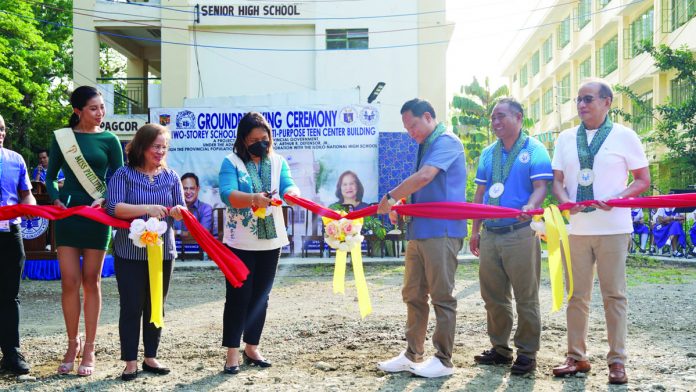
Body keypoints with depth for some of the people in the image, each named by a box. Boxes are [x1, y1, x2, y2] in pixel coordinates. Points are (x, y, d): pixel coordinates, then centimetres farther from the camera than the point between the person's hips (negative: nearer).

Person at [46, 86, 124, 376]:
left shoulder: (109, 140, 1)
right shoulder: (62, 137, 3)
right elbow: (50, 176, 9)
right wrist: (56, 199, -8)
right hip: (68, 214, 1)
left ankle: (89, 349, 10)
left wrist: (105, 200, -16)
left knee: (91, 282, 4)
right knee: (69, 282, 0)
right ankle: (73, 344, 14)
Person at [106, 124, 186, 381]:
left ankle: (150, 357, 22)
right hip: (130, 252, -4)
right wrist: (147, 209, -27)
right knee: (131, 307, 0)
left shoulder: (171, 176, 8)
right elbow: (113, 207, -16)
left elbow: (181, 208, 6)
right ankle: (130, 362, 8)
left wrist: (179, 212, -19)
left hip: (163, 251, 4)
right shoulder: (123, 175, -3)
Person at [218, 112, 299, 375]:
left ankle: (252, 348, 24)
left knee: (260, 297, 12)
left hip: (270, 241, 4)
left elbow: (288, 186, -11)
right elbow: (227, 194, -22)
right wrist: (254, 198, -41)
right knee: (238, 296, -1)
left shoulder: (278, 161, 5)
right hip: (240, 242, -4)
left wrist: (292, 194, -35)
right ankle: (232, 353, 7)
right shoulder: (231, 162, -6)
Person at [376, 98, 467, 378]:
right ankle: (412, 355, 19)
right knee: (413, 295, 11)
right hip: (419, 230, 9)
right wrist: (402, 206, 9)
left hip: (441, 230, -9)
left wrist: (391, 197, -15)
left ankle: (443, 360, 5)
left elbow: (424, 177, -24)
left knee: (441, 297, -2)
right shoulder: (425, 146, 19)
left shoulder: (446, 141, -10)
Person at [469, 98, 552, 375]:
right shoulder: (488, 154, 15)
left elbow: (541, 187, -10)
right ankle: (500, 348, 23)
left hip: (520, 234, -6)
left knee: (526, 297, 0)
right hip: (490, 234, 6)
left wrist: (530, 207, -30)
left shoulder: (534, 150, -1)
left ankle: (527, 353, 8)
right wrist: (475, 230, 14)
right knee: (493, 297, 11)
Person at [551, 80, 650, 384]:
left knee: (614, 294, 1)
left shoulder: (624, 136, -1)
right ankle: (576, 357, 16)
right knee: (577, 295, 8)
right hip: (577, 228, 3)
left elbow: (643, 179, 0)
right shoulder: (566, 138, 9)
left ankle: (617, 361, 8)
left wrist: (617, 199, -17)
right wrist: (565, 201, -12)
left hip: (613, 228, -3)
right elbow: (557, 179, 10)